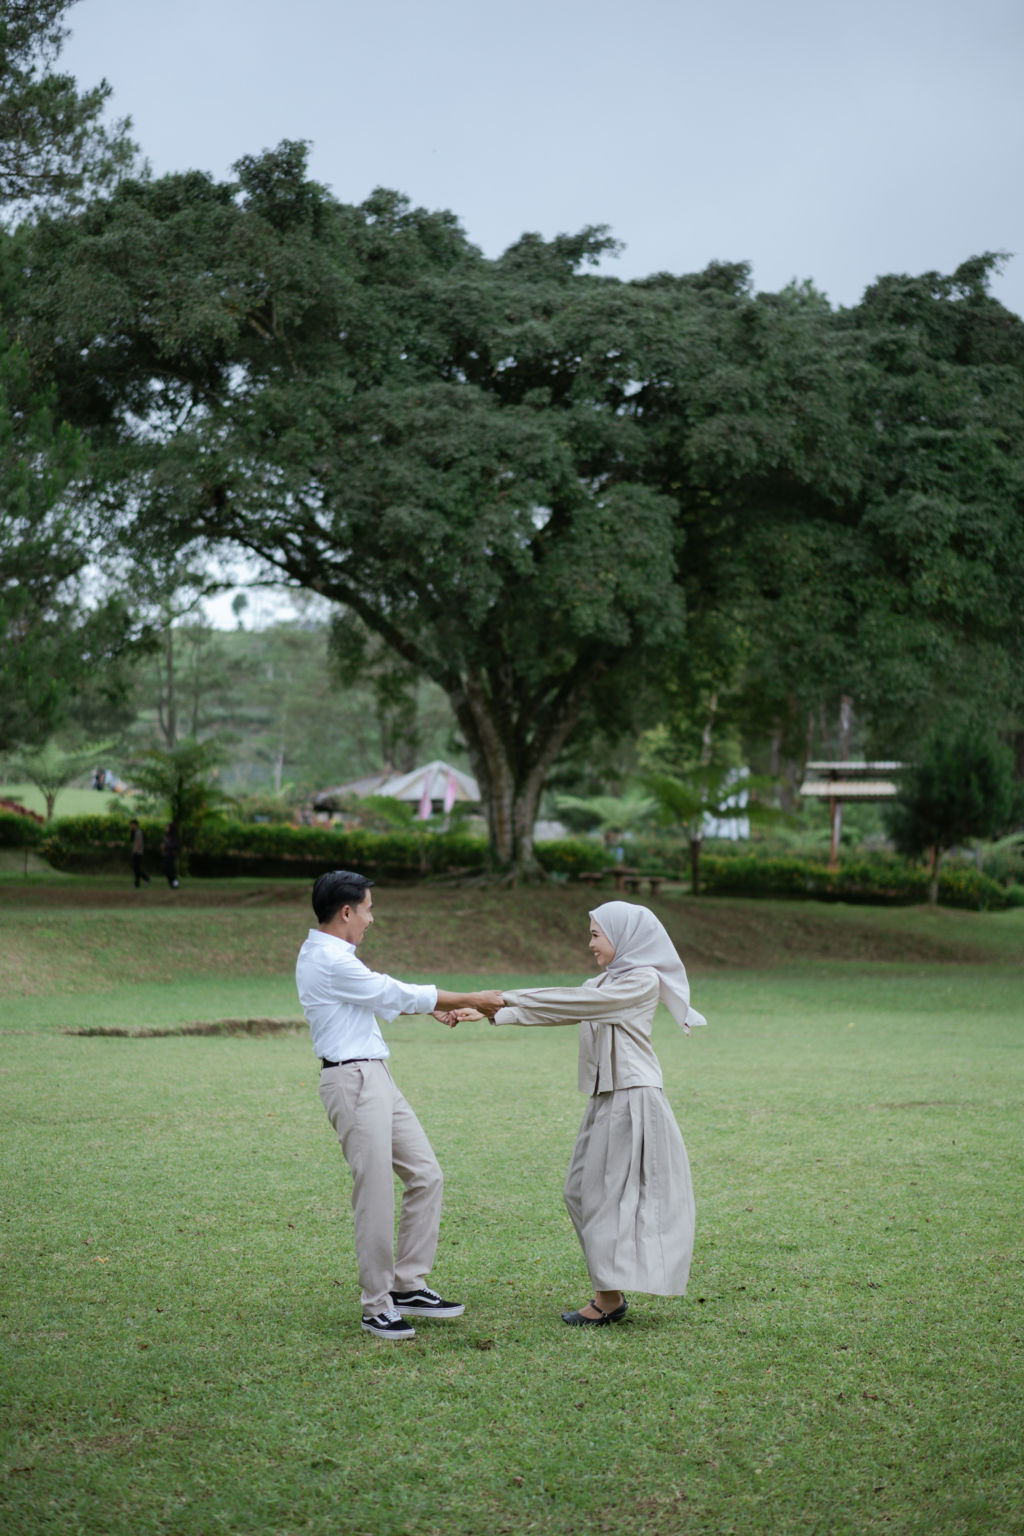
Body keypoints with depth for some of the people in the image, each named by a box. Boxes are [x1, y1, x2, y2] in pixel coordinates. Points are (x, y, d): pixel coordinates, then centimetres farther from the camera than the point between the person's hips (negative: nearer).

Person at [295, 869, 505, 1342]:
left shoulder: (327, 954, 14)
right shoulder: (331, 962, -18)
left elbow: (382, 997, 27)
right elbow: (398, 995, -13)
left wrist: (433, 1009, 26)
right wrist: (471, 999, -3)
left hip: (374, 1078, 11)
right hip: (352, 1079, -11)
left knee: (425, 1175, 10)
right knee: (375, 1196, -6)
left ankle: (408, 1286, 16)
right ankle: (376, 1307, 3)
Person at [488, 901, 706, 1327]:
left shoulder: (643, 981, -11)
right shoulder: (608, 981, 17)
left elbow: (575, 1002, -17)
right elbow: (565, 1011, 13)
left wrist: (507, 998, -15)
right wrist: (490, 1013, 5)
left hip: (631, 1100, -9)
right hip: (608, 1097, 9)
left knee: (607, 1194, -6)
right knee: (583, 1192, 9)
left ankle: (610, 1299, 1)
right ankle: (610, 1291, 15)